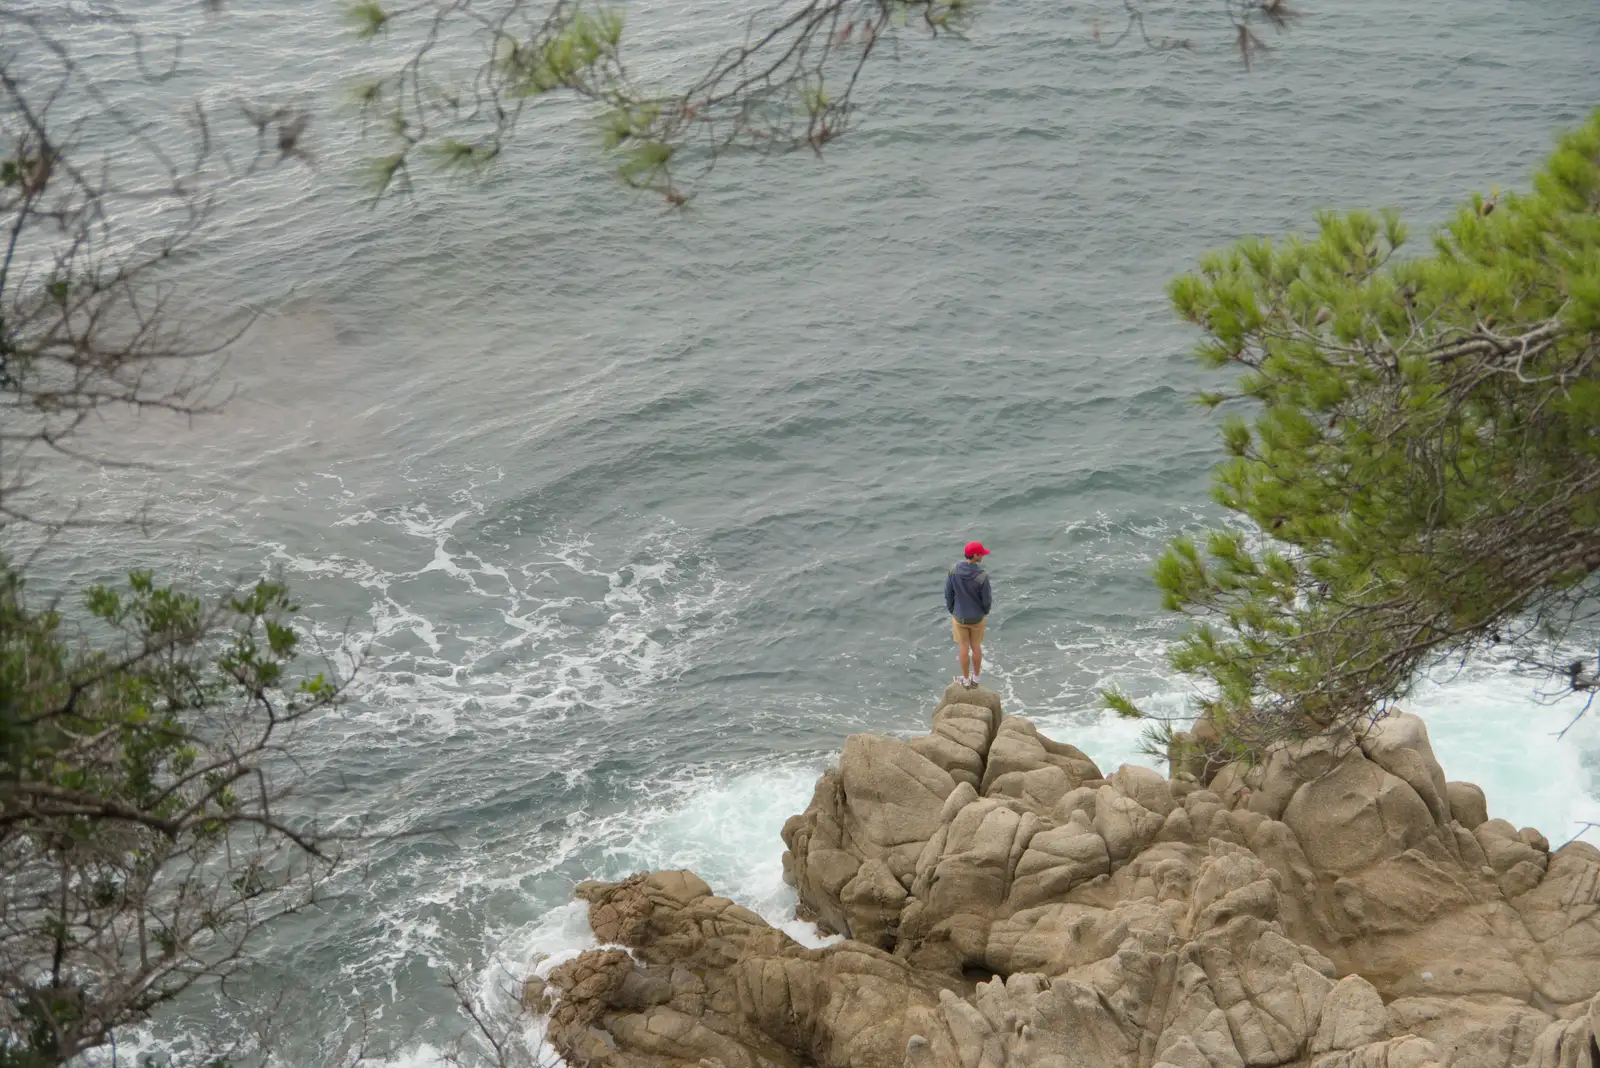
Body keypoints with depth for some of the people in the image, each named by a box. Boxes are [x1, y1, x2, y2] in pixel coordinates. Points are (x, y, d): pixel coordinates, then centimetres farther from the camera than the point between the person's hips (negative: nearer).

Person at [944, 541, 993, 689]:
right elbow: (986, 600, -17)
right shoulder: (982, 577, -30)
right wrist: (985, 611, 8)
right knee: (976, 646, 21)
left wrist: (951, 610, 9)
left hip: (959, 617, 1)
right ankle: (976, 677, 38)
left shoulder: (953, 572, -22)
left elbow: (948, 594, -10)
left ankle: (966, 680, 32)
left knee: (963, 647, 17)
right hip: (977, 617, -1)